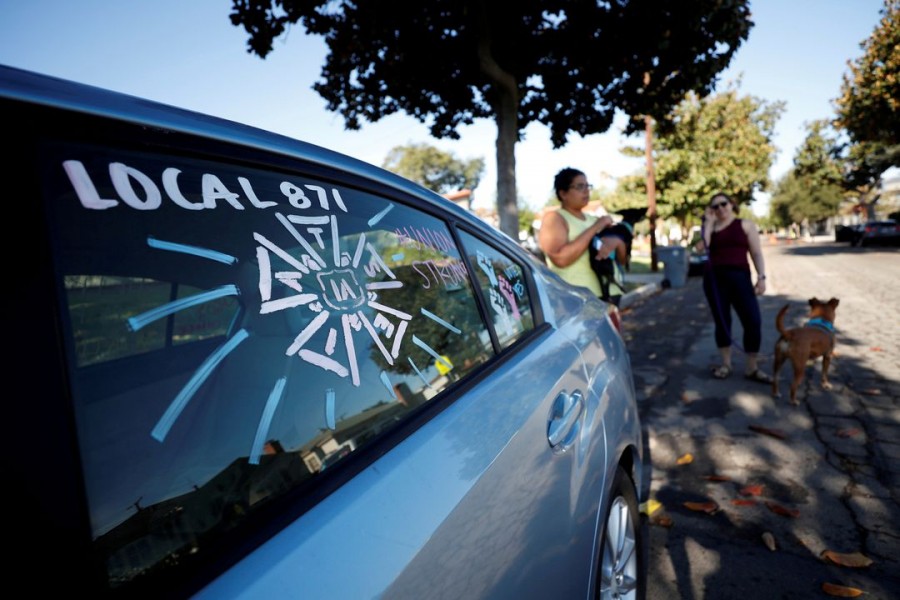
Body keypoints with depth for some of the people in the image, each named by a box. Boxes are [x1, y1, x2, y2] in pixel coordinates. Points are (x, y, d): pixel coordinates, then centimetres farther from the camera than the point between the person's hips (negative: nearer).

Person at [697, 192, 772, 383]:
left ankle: (752, 368, 6)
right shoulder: (711, 227, 12)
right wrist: (708, 221, -1)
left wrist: (761, 277, -6)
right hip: (715, 278, 1)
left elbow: (756, 253, 5)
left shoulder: (745, 225, 9)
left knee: (753, 322, -7)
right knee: (722, 321, 6)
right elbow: (701, 246, -8)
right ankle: (725, 364, 19)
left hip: (740, 277, -1)